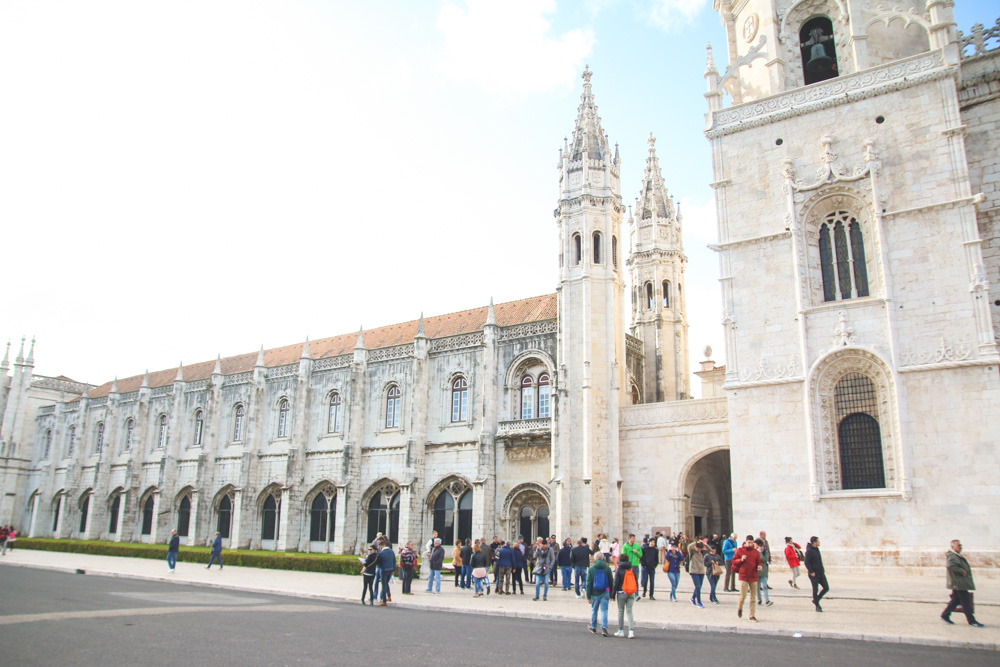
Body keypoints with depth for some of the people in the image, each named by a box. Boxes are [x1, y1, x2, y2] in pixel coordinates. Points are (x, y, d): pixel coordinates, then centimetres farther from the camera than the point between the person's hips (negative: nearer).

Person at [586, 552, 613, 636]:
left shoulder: (591, 569, -5)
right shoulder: (607, 569, -3)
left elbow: (588, 583, -5)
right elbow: (611, 582, 3)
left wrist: (588, 596, -1)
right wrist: (611, 594, 13)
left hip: (594, 594, 0)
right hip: (604, 593, 0)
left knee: (594, 610, 16)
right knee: (604, 610, 2)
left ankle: (593, 627, 29)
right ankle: (604, 628, -12)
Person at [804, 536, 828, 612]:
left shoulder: (817, 549, 11)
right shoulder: (809, 551, -16)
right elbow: (807, 562, -18)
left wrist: (822, 570, 16)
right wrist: (811, 572, -20)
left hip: (821, 573, 8)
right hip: (814, 574, -8)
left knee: (826, 588, 6)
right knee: (815, 589, -1)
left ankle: (816, 600, 23)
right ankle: (817, 606, 12)